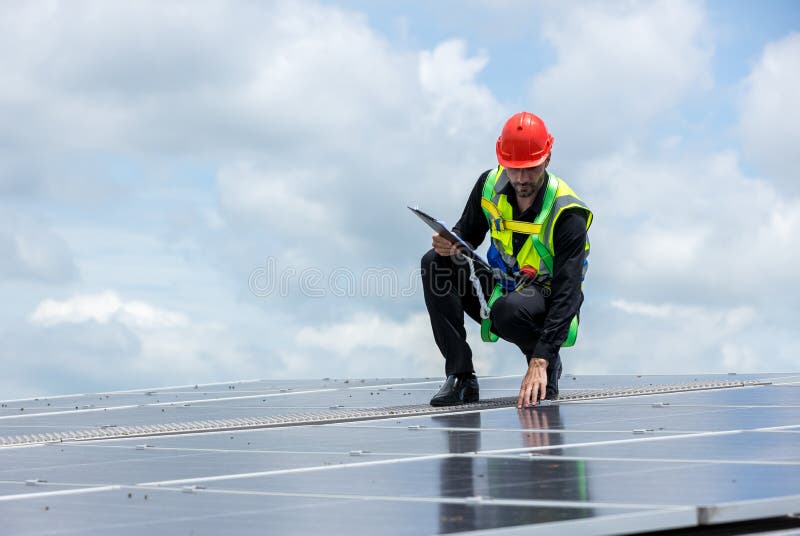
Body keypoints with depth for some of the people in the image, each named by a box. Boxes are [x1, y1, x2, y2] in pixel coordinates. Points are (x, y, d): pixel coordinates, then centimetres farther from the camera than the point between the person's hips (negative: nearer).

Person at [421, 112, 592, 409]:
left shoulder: (567, 215, -26)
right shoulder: (491, 185, -9)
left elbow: (567, 292, -31)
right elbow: (466, 235, 6)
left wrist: (540, 362, -41)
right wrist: (450, 245, -23)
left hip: (546, 303, -6)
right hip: (501, 289, 6)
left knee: (509, 309, -40)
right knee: (435, 263, -16)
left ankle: (549, 367, -5)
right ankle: (461, 378, -16)